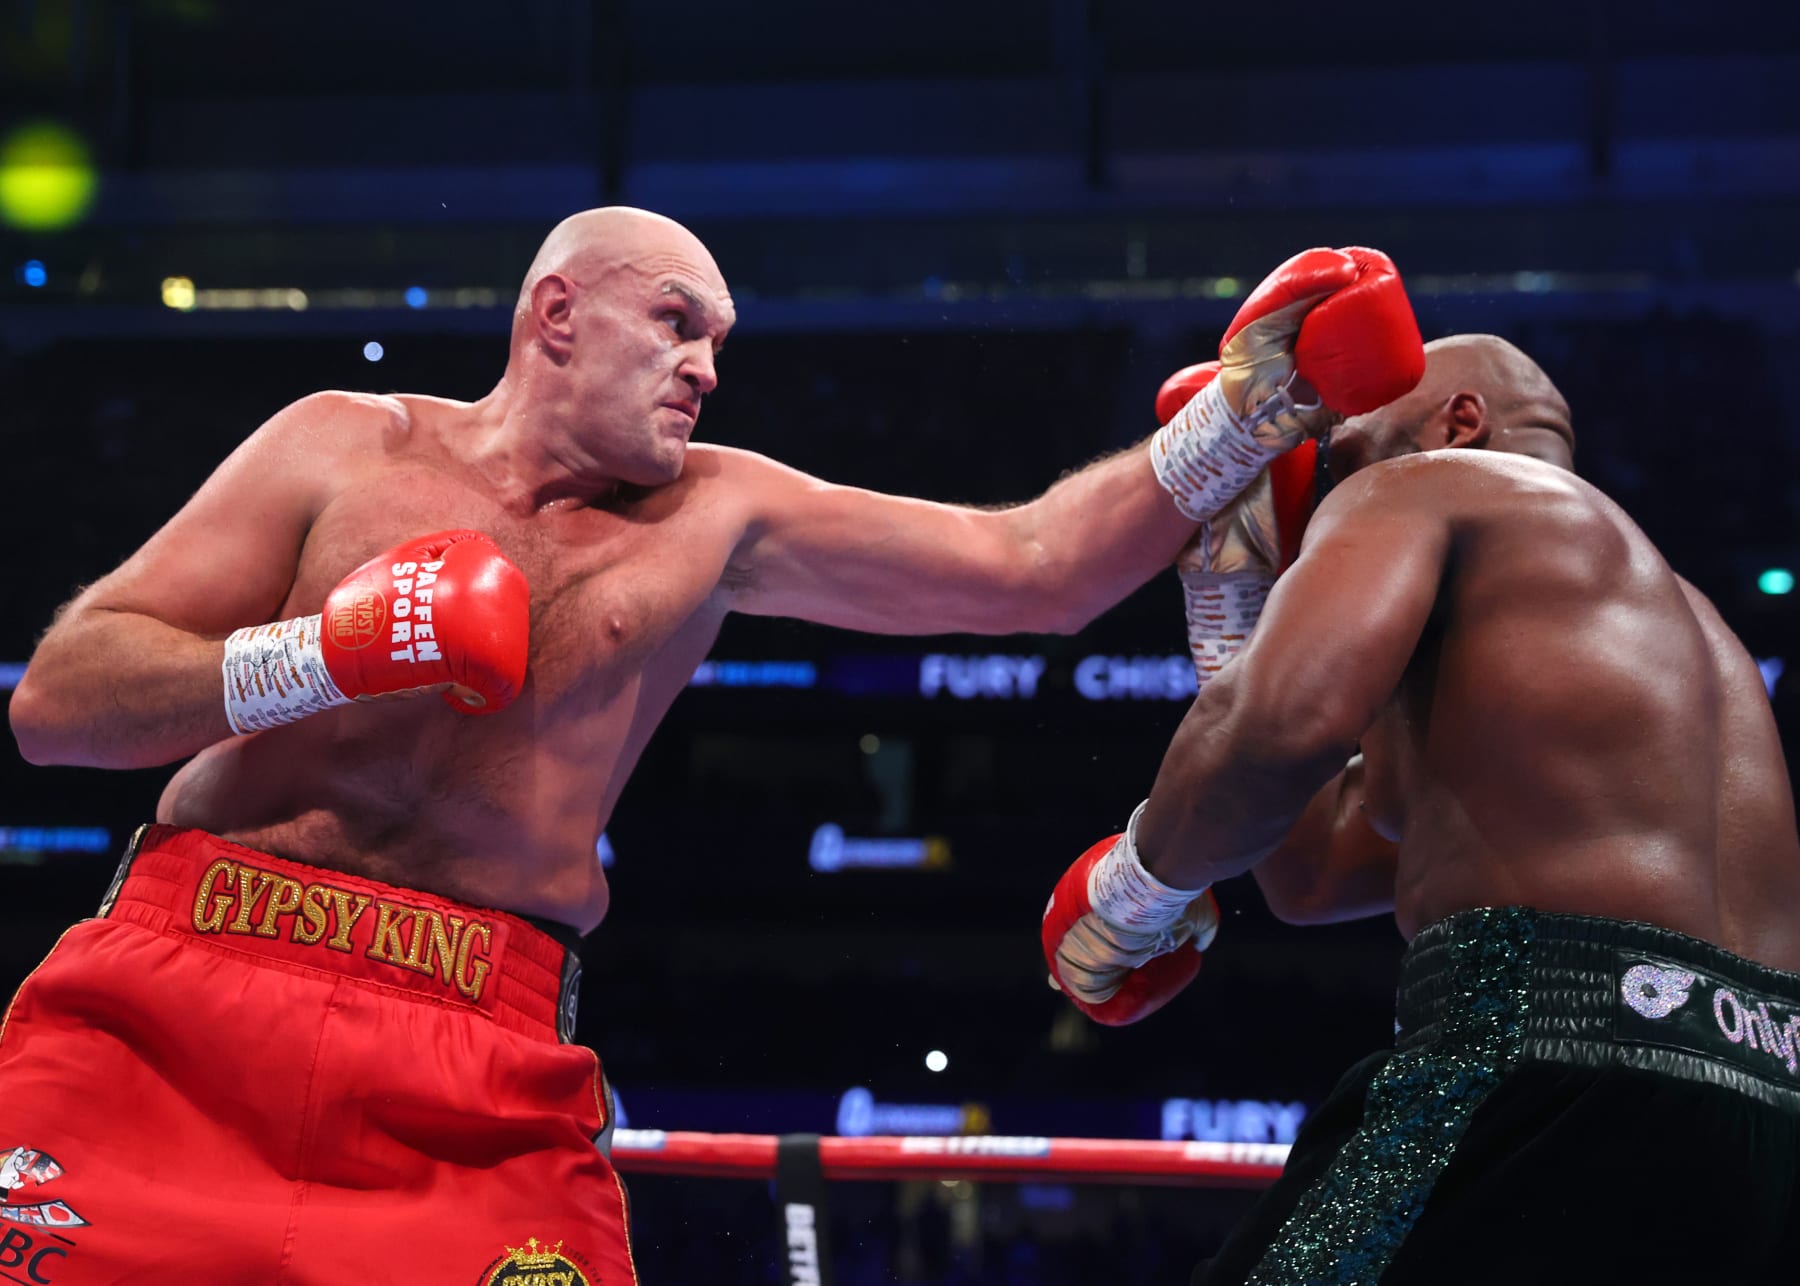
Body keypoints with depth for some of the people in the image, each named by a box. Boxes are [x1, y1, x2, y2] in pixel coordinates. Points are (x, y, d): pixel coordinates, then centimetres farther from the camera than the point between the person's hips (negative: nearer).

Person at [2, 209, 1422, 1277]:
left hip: (478, 1070, 2)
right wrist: (325, 655, -9)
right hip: (173, 1000, -1)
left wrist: (1253, 402, 4)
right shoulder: (345, 448, 9)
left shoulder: (714, 522, 14)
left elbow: (1031, 569, 11)